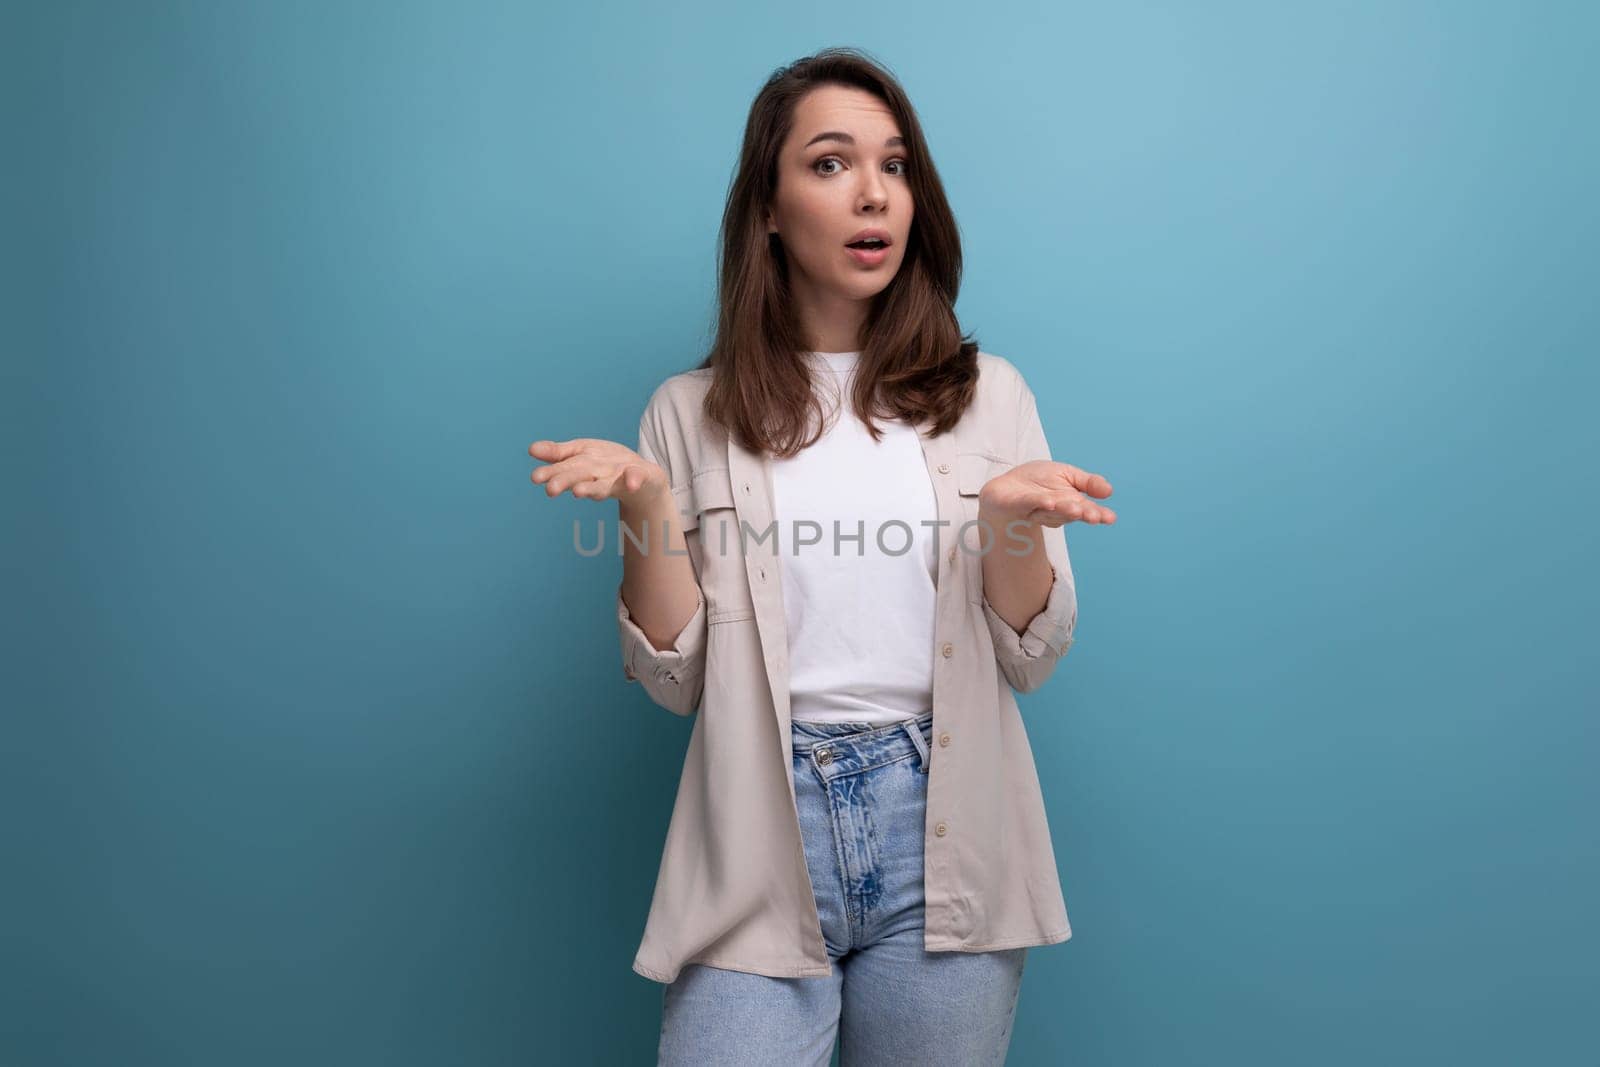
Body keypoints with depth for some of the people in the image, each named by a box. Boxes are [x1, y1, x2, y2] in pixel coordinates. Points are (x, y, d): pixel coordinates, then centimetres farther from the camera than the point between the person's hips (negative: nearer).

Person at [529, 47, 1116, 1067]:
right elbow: (675, 678, 0)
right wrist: (644, 502, -14)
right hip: (761, 847, -1)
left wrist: (1007, 517, -16)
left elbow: (1031, 657, 3)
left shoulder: (986, 394, 5)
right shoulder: (694, 413, 3)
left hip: (945, 834, 1)